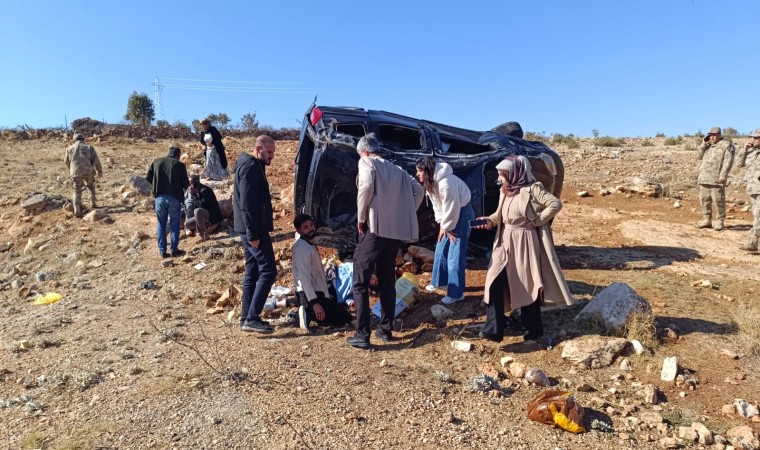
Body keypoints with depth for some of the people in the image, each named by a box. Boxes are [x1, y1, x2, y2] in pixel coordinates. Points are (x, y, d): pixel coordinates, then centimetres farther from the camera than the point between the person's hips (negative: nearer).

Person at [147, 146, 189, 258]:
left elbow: (148, 177, 8)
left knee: (161, 224, 12)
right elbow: (185, 184, -5)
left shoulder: (156, 162, 7)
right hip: (174, 197, -3)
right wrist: (186, 185, 18)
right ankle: (174, 250, 11)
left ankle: (162, 251, 14)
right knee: (174, 224, 8)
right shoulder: (179, 165, -4)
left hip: (160, 197, 3)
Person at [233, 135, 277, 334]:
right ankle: (252, 318, -7)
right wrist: (253, 234, -22)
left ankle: (247, 318, 17)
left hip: (251, 230, 10)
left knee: (252, 273, 12)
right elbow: (247, 204, -21)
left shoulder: (253, 166, 19)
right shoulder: (250, 167, -13)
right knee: (268, 271, -9)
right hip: (254, 230, -10)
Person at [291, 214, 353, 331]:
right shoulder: (302, 248, -17)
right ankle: (309, 314, -9)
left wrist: (327, 297, 15)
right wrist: (314, 303, -30)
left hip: (318, 292, 9)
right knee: (344, 318, -6)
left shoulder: (310, 245, 14)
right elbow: (304, 277, -25)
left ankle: (308, 312, 8)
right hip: (309, 295, -9)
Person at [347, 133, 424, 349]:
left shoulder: (366, 162, 2)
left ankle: (362, 334, -2)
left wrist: (361, 217, -8)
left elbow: (367, 185, -18)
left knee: (360, 282, 0)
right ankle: (386, 329, 23)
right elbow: (418, 190, 14)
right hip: (396, 230, 7)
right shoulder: (396, 169, 21)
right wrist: (403, 215, 14)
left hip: (375, 227, -6)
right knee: (387, 281, 18)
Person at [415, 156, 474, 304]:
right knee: (441, 250, 17)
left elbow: (452, 208, -25)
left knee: (455, 256, -7)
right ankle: (439, 281, 34)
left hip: (461, 214, -9)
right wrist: (442, 225, 3)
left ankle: (456, 293, 2)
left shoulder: (446, 183, -31)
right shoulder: (430, 183, 0)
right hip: (450, 215, 9)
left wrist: (447, 227, -13)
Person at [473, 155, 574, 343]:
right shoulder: (505, 191, 9)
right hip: (505, 242, 7)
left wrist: (537, 220, -15)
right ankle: (494, 329, 4)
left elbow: (556, 204, -18)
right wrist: (488, 221, -4)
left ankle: (534, 329, 26)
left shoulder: (532, 188, -13)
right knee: (495, 282, -2)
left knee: (527, 286, 6)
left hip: (525, 243, -6)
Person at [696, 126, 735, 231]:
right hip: (704, 177, 7)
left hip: (716, 178, -7)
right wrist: (704, 144, 2)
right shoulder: (708, 145, 20)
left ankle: (720, 221, 3)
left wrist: (723, 175, -18)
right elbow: (699, 156, 13)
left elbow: (728, 161, -9)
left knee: (718, 200, -4)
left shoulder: (726, 145, -1)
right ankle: (706, 220, 16)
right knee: (704, 199, 8)